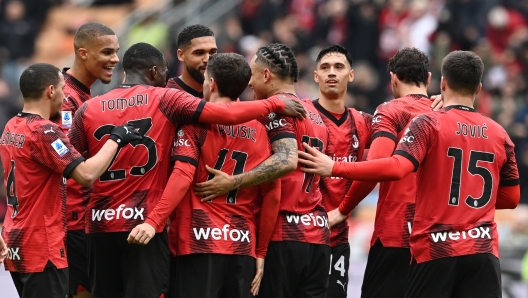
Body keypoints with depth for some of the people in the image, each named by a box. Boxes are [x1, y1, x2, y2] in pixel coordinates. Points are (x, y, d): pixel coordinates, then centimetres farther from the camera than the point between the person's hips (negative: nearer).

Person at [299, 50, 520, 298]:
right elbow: (511, 198, 14)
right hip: (483, 250, 3)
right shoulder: (499, 134, 8)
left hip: (436, 249, -3)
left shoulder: (429, 124, -5)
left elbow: (396, 168, -18)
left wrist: (334, 168, -12)